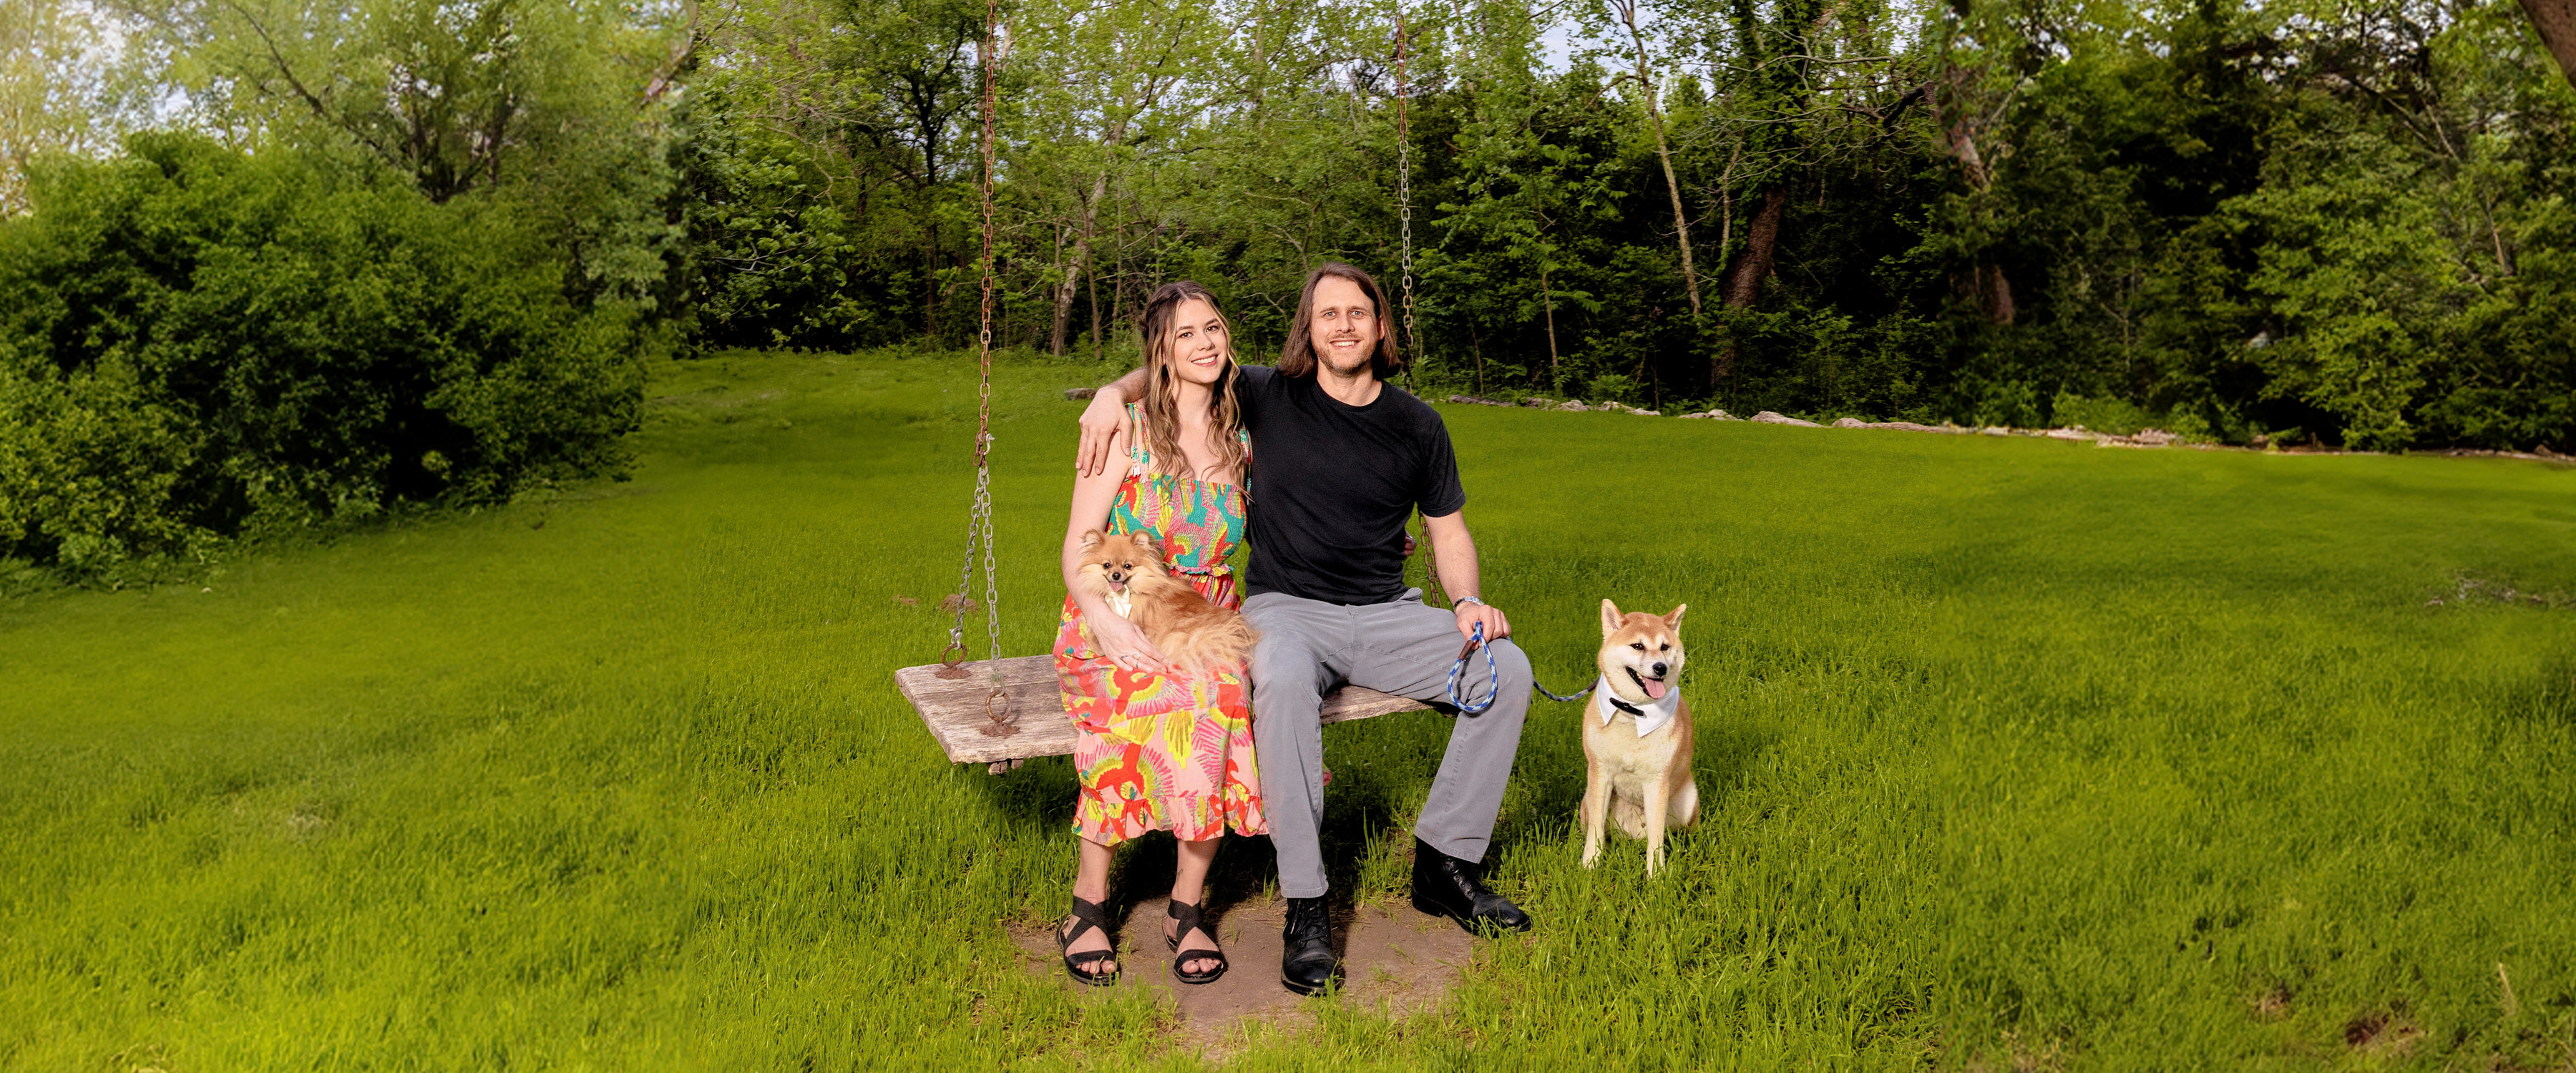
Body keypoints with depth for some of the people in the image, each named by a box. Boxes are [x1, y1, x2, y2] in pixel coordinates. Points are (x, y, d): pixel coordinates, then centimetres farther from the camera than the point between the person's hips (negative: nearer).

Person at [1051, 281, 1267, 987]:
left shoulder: (1241, 438, 12)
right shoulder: (1126, 429, 0)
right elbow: (1078, 546, -5)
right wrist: (1104, 619, -23)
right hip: (1112, 625, -3)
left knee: (1222, 696, -32)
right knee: (1148, 700, -36)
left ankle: (1188, 905, -19)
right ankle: (1089, 902, -20)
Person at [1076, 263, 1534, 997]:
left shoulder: (1417, 426, 7)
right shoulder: (1268, 396, 1)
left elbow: (1448, 529, 14)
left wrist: (1467, 600, -5)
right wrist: (1114, 392, -8)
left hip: (1385, 613, 3)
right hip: (1286, 608, -3)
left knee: (1507, 669, -18)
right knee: (1283, 680, -39)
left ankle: (1445, 865, -5)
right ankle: (1304, 908, -32)